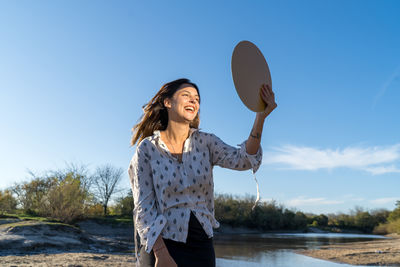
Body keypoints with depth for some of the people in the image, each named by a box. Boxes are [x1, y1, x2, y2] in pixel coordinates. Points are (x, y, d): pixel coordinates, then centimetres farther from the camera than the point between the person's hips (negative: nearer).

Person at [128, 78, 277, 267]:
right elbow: (143, 207, -8)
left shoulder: (205, 142, 2)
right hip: (162, 244, -2)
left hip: (202, 245, 3)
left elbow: (242, 159, -15)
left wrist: (260, 117, -27)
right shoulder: (147, 148, -6)